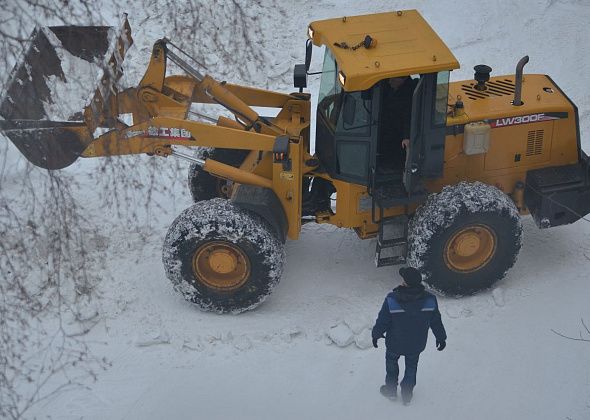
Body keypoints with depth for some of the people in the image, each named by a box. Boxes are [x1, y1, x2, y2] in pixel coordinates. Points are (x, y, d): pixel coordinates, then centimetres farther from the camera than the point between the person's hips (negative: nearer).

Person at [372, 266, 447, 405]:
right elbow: (436, 321, -7)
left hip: (395, 343, -2)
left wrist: (376, 334, 5)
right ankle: (407, 395, 44)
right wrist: (441, 338, 11)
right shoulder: (429, 300, -23)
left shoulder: (392, 300, -31)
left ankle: (391, 390, 45)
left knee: (391, 362, 28)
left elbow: (382, 321, -16)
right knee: (411, 367, 27)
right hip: (417, 345, 2)